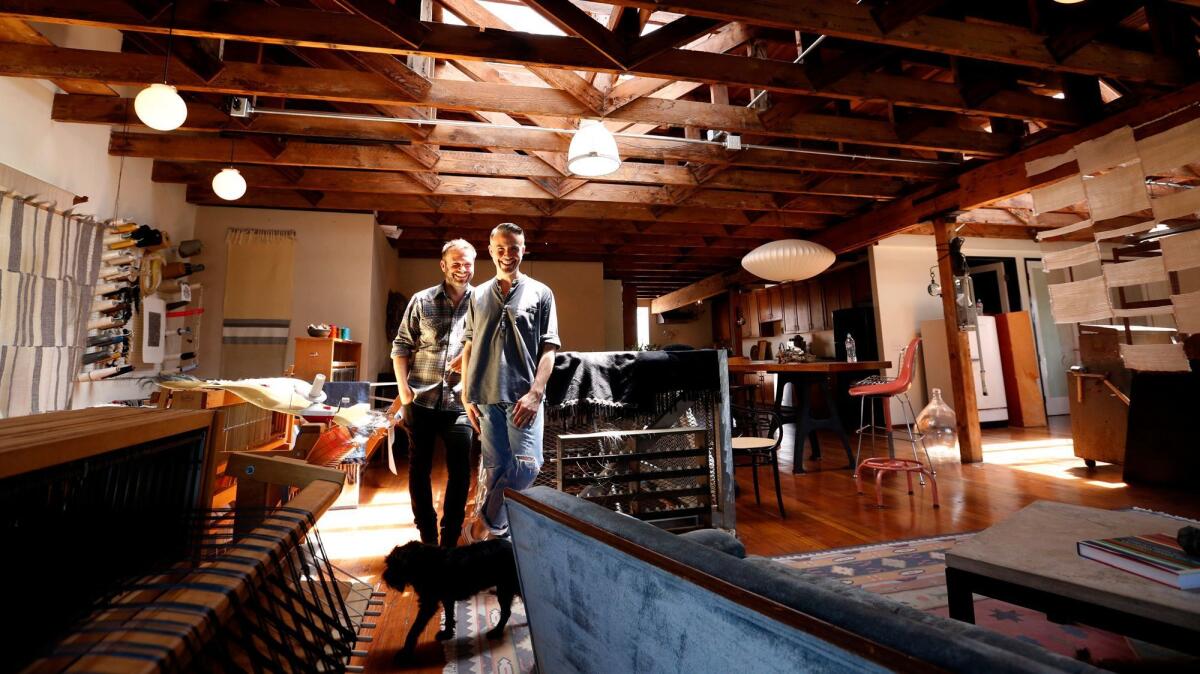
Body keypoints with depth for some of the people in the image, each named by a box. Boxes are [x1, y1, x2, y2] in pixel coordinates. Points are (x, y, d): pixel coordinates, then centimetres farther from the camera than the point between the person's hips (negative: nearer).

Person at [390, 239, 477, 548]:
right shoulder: (421, 301, 4)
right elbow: (401, 345, 6)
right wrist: (403, 388, -2)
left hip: (459, 401, -1)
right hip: (420, 399, 1)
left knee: (460, 472, 1)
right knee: (419, 469, 11)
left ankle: (449, 541, 20)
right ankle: (427, 538, 30)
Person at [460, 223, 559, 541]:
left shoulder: (540, 293, 6)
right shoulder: (478, 296, 13)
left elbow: (548, 348, 0)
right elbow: (468, 348, 13)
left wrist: (535, 393, -11)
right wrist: (466, 396, 6)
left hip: (523, 397, -1)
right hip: (486, 397, 2)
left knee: (527, 465, -7)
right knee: (494, 467, 6)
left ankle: (485, 524, 15)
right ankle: (492, 525, 26)